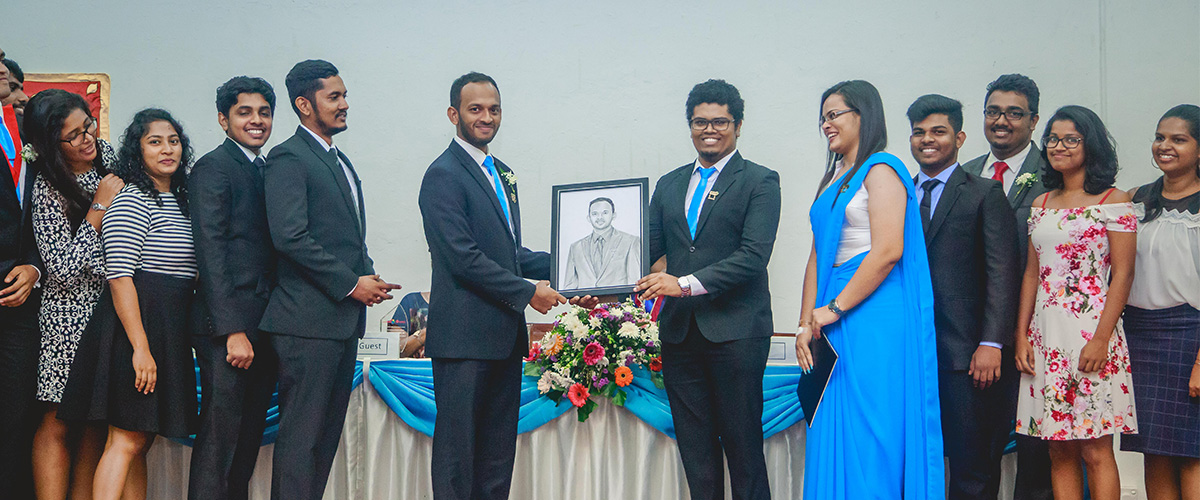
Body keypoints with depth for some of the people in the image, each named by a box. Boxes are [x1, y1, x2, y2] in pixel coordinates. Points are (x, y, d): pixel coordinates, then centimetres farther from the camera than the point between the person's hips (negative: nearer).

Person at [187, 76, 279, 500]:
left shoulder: (267, 170, 18)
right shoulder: (212, 168, -6)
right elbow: (210, 252, -13)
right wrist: (233, 331, -18)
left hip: (262, 327, 8)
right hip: (228, 327, -8)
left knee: (249, 438, 12)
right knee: (219, 438, -5)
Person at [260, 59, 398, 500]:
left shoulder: (342, 162, 21)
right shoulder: (288, 158, -7)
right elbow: (290, 236, -18)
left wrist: (369, 277, 6)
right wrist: (351, 283, -14)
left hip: (344, 318, 9)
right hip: (309, 321, -9)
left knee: (327, 435, 11)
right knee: (300, 437, -5)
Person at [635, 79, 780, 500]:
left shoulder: (760, 181, -1)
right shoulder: (669, 185, 16)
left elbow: (753, 256, -13)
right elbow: (648, 247, 12)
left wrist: (685, 284, -21)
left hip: (735, 331, -5)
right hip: (679, 333, 5)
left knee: (743, 446, 1)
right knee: (695, 449, 9)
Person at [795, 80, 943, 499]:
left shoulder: (881, 170, -6)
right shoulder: (833, 178, 18)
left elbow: (888, 251, -17)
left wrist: (836, 308, -12)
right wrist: (807, 322, 5)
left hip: (873, 315, -8)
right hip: (835, 320, 8)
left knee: (871, 433, -4)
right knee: (833, 432, 9)